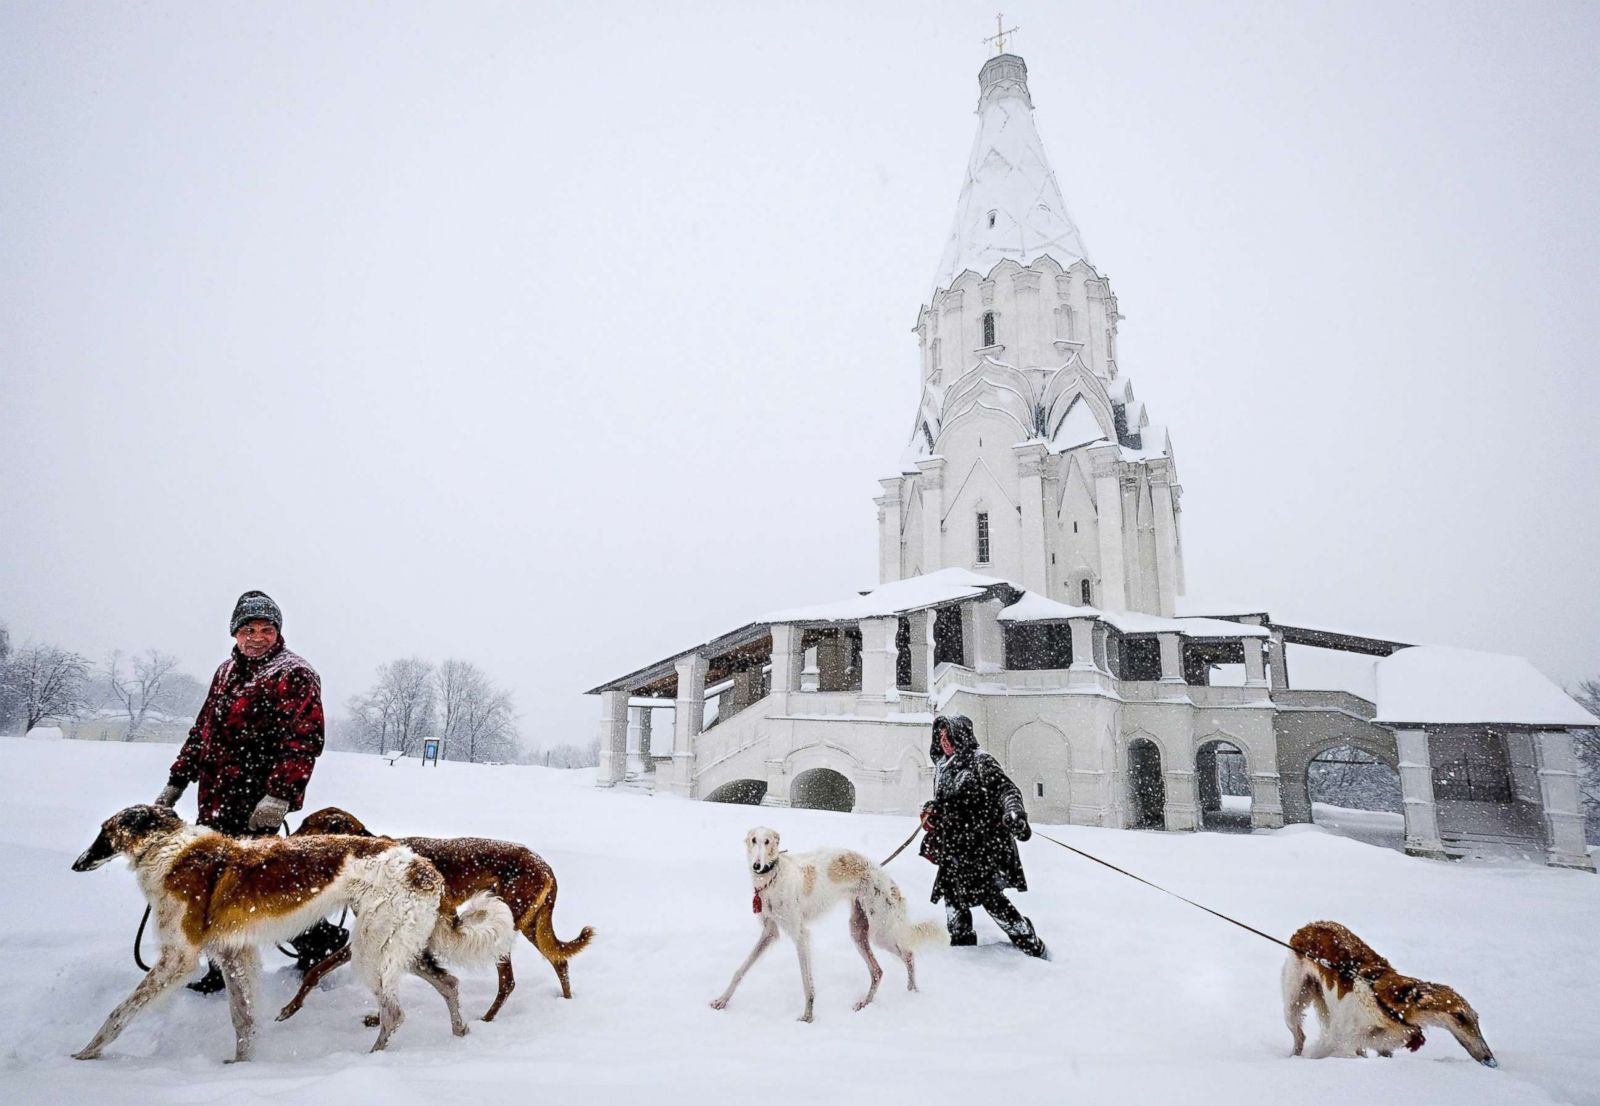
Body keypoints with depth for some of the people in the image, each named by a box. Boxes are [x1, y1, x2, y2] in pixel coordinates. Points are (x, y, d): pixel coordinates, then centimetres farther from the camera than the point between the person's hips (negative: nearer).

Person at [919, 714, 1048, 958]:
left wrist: (1014, 812, -36)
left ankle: (1034, 947, 3)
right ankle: (961, 940, 33)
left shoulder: (981, 761, -9)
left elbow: (1006, 788, -20)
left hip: (982, 844, -8)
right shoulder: (943, 768, 14)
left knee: (989, 896, -10)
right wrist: (929, 814, 14)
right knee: (952, 893, 13)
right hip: (955, 848, 8)